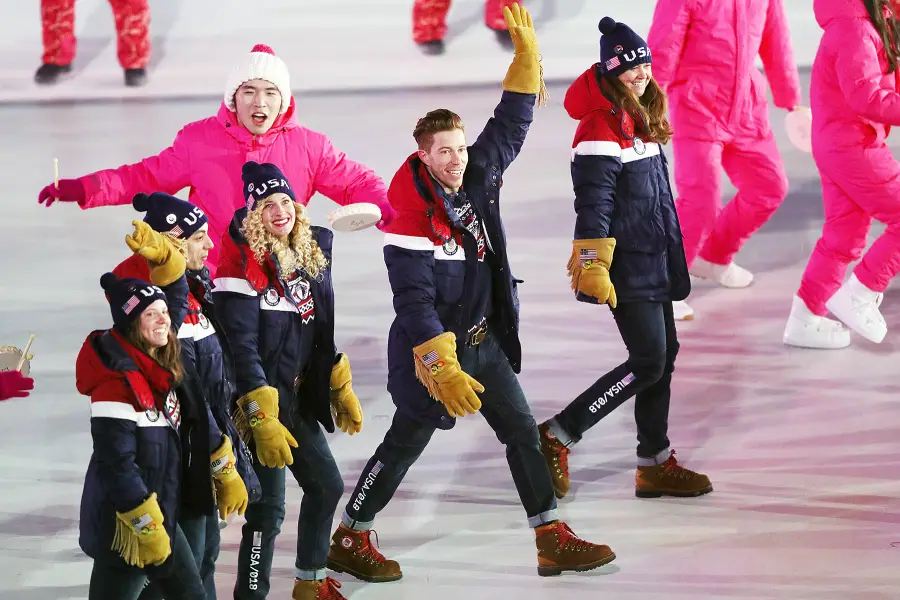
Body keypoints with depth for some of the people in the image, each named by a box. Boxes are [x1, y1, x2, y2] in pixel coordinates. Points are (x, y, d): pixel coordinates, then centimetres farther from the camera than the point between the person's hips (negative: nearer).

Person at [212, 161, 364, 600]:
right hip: (258, 402, -9)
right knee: (269, 508, -9)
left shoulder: (311, 252, 6)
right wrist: (262, 419, -25)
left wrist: (342, 390, 18)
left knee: (326, 485, 20)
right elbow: (241, 346, -21)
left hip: (299, 398, 9)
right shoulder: (244, 260, -18)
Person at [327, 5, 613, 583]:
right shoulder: (411, 217, -22)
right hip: (432, 347, -7)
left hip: (486, 342, 7)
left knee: (523, 431, 5)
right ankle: (349, 542, 19)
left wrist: (527, 53, -5)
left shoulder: (478, 179, -2)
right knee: (406, 443, 4)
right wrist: (445, 372, -28)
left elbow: (511, 123, 6)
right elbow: (415, 305, -24)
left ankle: (554, 541, 10)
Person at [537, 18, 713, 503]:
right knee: (648, 361, -10)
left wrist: (668, 253, 30)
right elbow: (593, 203, -22)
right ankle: (556, 436, -3)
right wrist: (592, 266, -28)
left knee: (663, 355, 11)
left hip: (652, 259, 10)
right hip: (625, 268, -10)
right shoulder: (602, 125, -16)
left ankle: (656, 464, 19)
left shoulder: (640, 118, 13)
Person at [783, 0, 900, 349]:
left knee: (844, 235, 14)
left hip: (838, 145, 10)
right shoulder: (853, 28, -22)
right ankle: (858, 295, 4)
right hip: (854, 147, -10)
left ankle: (804, 319, 17)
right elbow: (866, 96, -28)